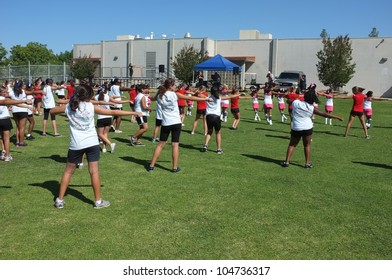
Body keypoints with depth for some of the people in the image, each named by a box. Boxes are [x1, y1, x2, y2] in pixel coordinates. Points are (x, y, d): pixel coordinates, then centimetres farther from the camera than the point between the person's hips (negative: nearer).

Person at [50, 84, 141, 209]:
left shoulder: (68, 107, 2)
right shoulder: (91, 107, -4)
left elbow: (51, 111, 18)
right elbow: (113, 112, -3)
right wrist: (134, 113, 3)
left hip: (76, 144, 2)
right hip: (92, 143, -2)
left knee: (68, 171, 14)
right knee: (94, 171, 3)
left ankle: (59, 200, 19)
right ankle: (98, 201, 10)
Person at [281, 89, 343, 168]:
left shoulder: (296, 102, -6)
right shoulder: (312, 108, -10)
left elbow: (288, 101, 16)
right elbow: (324, 114, -5)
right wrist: (337, 117, 2)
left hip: (296, 128, 2)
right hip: (307, 128, -1)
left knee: (292, 145, 12)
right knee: (307, 145, 12)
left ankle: (287, 161, 8)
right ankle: (308, 163, 13)